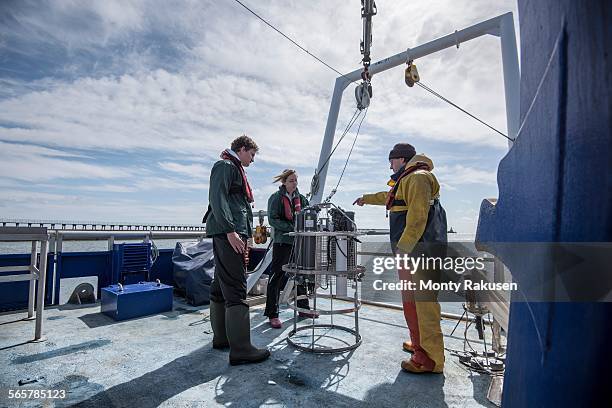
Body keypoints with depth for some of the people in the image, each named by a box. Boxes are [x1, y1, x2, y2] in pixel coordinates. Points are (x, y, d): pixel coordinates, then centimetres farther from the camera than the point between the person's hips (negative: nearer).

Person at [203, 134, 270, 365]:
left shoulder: (235, 169, 27)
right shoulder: (225, 166, -3)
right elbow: (217, 198, -16)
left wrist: (244, 237, 23)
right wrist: (230, 231, -24)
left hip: (234, 233, 11)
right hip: (228, 233, -11)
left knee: (221, 286, 13)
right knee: (235, 289, -12)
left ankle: (221, 338, 23)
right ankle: (240, 349, -9)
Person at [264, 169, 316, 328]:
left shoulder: (301, 198, 12)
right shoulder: (276, 198, -4)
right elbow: (273, 220, -13)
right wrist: (292, 227, -19)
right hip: (282, 242, -6)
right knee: (276, 277, -3)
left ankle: (303, 309, 29)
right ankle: (272, 314, 6)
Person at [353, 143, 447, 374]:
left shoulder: (418, 177, -9)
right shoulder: (407, 180, 24)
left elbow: (418, 216, -21)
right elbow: (389, 197, 43)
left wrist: (403, 247, -24)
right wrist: (367, 199, 56)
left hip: (419, 248, -10)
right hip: (410, 249, 10)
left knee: (422, 300, -8)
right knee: (410, 299, 15)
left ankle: (431, 358, -1)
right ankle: (419, 344, 27)